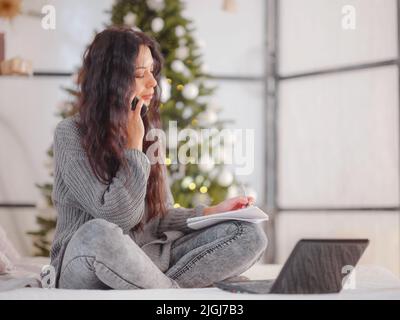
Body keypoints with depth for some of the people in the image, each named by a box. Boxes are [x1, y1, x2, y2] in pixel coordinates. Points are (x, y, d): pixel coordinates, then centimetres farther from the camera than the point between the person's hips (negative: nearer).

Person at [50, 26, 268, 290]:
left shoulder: (148, 131, 8)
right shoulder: (71, 134, -10)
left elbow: (160, 217, 11)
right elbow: (116, 217, -20)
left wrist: (212, 213, -4)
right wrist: (133, 145, -14)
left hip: (147, 261, 6)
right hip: (88, 270, -5)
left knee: (250, 235, -10)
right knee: (98, 235, -41)